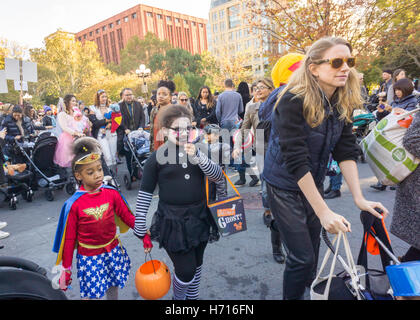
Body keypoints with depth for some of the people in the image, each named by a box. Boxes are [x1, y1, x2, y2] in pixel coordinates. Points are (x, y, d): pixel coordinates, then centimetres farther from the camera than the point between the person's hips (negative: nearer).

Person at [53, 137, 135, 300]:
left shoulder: (112, 193, -10)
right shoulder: (74, 205, -16)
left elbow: (127, 216, 1)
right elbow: (69, 239, -7)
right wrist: (66, 269, -1)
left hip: (114, 251, 3)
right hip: (89, 256, -2)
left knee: (113, 287, 20)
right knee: (91, 294, 8)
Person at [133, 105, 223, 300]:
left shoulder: (197, 151, 2)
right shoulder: (157, 157, -8)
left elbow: (218, 176, -7)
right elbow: (144, 195, -3)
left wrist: (197, 156, -21)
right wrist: (141, 231, -2)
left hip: (199, 219, 4)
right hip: (172, 224, -4)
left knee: (197, 265, 19)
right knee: (185, 271, -1)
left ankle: (192, 297, 46)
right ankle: (178, 297, 33)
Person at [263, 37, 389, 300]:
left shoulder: (344, 103, -3)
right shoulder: (294, 100, -24)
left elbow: (346, 151, -4)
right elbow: (296, 160, -28)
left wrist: (359, 197, -12)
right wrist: (324, 212, -27)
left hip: (314, 183, 6)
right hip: (285, 185, -6)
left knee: (312, 247, 17)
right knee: (301, 257, -2)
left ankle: (311, 287, 43)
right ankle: (292, 295, 25)